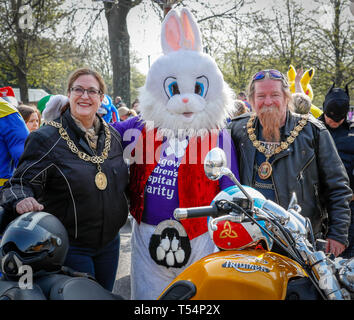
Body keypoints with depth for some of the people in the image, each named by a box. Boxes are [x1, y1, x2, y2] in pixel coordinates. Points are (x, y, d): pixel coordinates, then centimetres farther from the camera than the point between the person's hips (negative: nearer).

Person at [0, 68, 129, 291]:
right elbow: (22, 182, -17)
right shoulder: (46, 138, -14)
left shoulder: (113, 136, 4)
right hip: (69, 246, -5)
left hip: (109, 242, 6)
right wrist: (20, 200, -37)